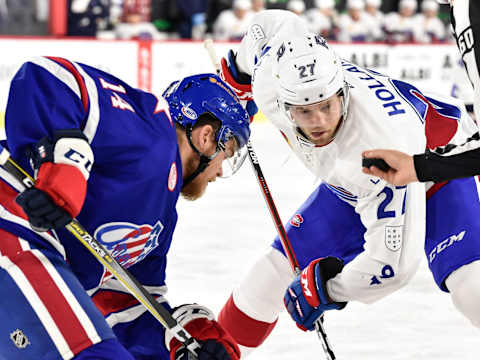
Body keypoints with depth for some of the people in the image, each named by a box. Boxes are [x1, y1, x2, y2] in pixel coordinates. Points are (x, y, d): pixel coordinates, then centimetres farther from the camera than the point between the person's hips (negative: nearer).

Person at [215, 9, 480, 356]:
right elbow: (275, 22, -3)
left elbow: (393, 261, -40)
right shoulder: (269, 83, -28)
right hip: (352, 184, 6)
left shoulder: (383, 142, -45)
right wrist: (238, 70, 16)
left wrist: (326, 289, -27)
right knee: (276, 272, 1)